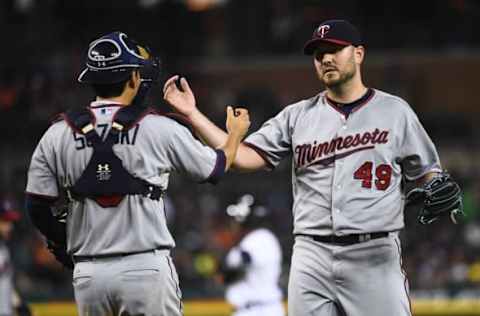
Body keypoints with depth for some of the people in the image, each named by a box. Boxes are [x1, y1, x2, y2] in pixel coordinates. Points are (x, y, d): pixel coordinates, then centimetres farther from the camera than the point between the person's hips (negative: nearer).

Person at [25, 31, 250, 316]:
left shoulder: (57, 135, 3)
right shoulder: (159, 128, -3)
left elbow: (38, 207, 6)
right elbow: (214, 169, 12)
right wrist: (235, 135, 33)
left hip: (88, 272, 3)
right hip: (146, 268, -3)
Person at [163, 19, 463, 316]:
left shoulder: (394, 111, 8)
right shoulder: (298, 116, 13)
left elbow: (425, 173, 11)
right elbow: (246, 156, 5)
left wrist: (440, 189, -13)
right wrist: (192, 114, -3)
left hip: (375, 256, -2)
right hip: (312, 258, 3)